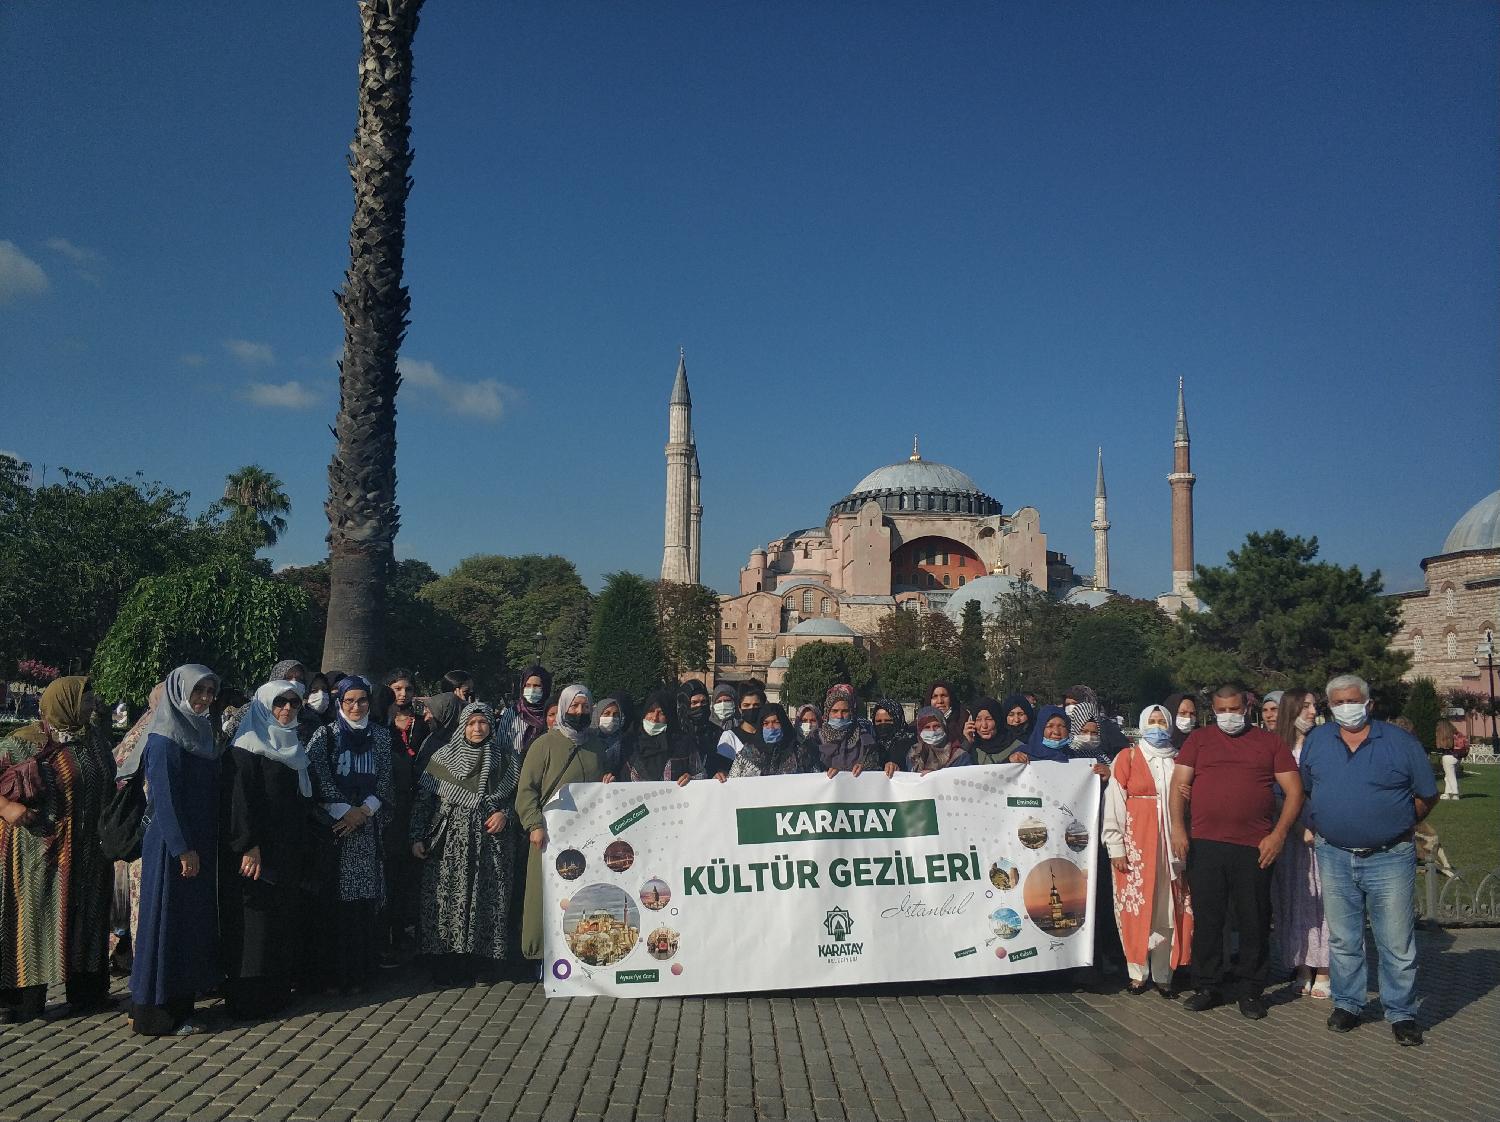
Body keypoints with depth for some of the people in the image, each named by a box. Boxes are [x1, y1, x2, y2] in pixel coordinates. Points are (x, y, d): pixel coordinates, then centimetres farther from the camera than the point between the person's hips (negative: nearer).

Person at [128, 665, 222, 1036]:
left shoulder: (200, 732, 12)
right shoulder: (165, 740, -13)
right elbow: (165, 798, -18)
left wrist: (206, 845, 15)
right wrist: (183, 849, -19)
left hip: (200, 843, 9)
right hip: (173, 845, -9)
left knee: (194, 919, 11)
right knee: (169, 920, -2)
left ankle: (180, 1002, 20)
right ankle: (160, 1014, 6)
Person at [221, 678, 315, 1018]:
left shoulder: (292, 747, 15)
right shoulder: (247, 748, -10)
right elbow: (239, 800, -17)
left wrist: (303, 850, 17)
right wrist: (249, 847, -23)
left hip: (288, 854, 8)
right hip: (258, 854, -8)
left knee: (285, 922, 10)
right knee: (255, 924, -4)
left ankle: (278, 991, 18)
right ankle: (247, 999, 4)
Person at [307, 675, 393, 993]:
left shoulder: (380, 735, 11)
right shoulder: (324, 735, 3)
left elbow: (384, 781, 7)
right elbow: (320, 779, -5)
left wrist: (362, 811, -6)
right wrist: (345, 811, -10)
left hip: (368, 826, 2)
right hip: (332, 824, -2)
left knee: (365, 901, 1)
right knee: (335, 898, -4)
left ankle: (359, 972, 9)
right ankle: (333, 971, 4)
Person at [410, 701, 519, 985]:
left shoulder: (505, 757, 7)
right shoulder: (443, 758, 6)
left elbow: (518, 793, 13)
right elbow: (423, 798, 5)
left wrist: (505, 813, -6)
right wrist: (416, 837, -1)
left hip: (490, 842, 0)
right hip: (449, 842, 0)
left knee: (488, 902, -2)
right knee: (448, 900, -3)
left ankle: (483, 965, 6)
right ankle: (448, 967, 4)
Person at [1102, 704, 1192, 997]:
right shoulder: (1127, 758, 1)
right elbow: (1114, 803, -2)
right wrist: (1116, 847, -7)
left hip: (1172, 844, 3)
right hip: (1136, 844, -2)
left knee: (1170, 909, 1)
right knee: (1136, 907, -1)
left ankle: (1163, 974, 10)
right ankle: (1137, 972, 9)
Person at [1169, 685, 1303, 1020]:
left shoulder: (1269, 743, 10)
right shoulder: (1199, 740, 11)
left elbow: (1294, 791, 6)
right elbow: (1178, 783, 5)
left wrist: (1278, 834, -5)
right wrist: (1178, 828, -6)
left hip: (1254, 847, 0)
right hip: (1204, 844, 1)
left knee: (1255, 922, 5)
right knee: (1206, 919, 6)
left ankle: (1250, 990, 18)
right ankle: (1208, 986, 17)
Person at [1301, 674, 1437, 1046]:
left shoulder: (1400, 742, -3)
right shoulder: (1315, 741, 5)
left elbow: (1426, 795, 5)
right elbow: (1306, 790, 16)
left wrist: (1396, 826, 5)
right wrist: (1323, 824, 9)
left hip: (1389, 858, -3)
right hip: (1334, 857, 3)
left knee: (1397, 944, 1)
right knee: (1342, 940, 12)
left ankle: (1401, 1013, 14)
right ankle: (1347, 1004, 24)